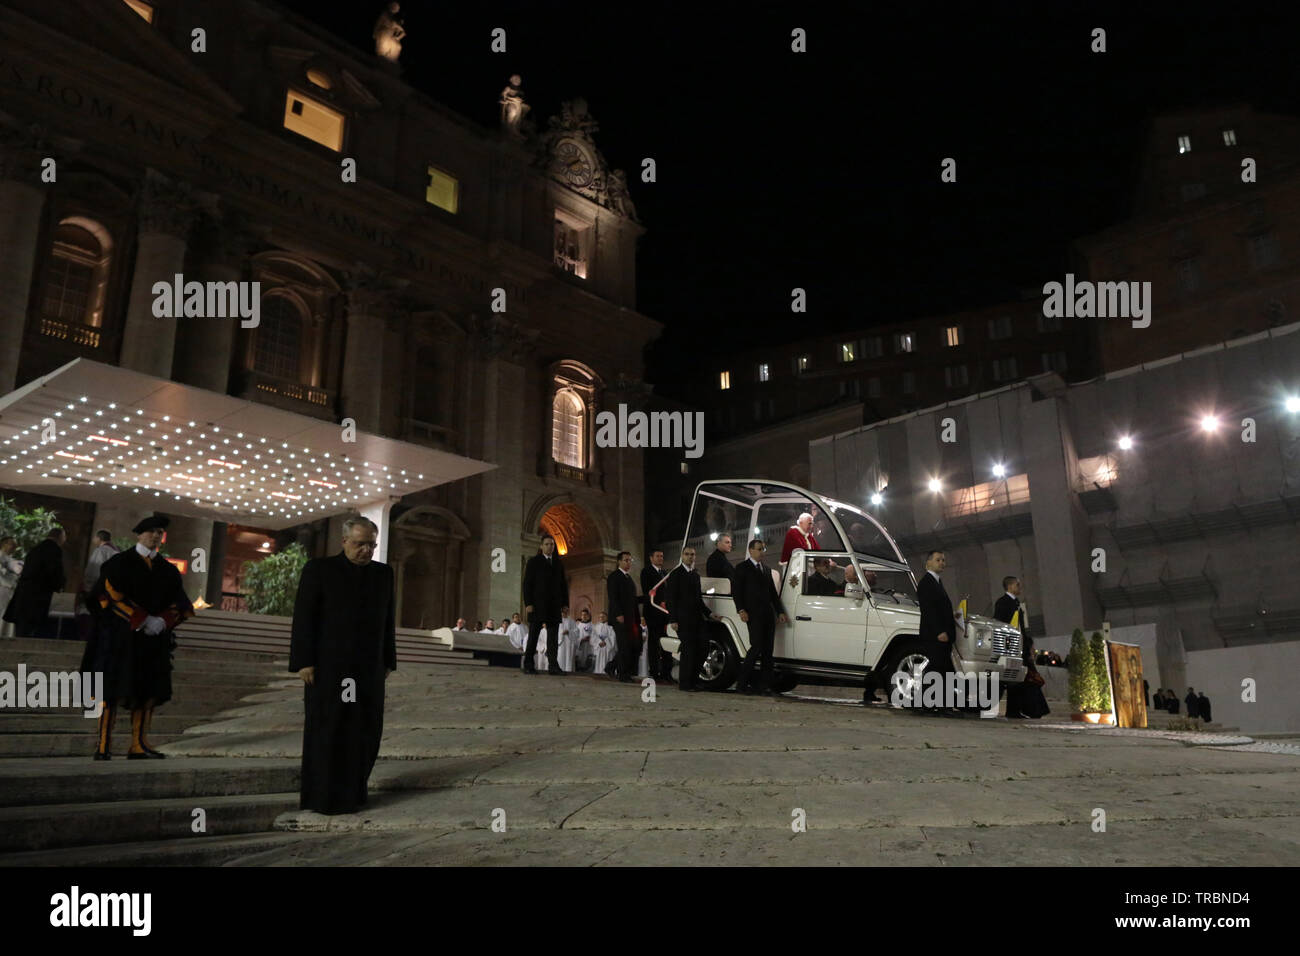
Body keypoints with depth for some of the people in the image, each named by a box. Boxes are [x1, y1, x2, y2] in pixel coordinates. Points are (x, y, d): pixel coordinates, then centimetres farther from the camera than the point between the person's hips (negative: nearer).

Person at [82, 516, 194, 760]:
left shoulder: (168, 570, 14)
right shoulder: (119, 563, 2)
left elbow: (179, 603, 11)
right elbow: (111, 595, -8)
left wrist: (162, 621, -9)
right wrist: (142, 620, -16)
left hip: (155, 638, 4)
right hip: (120, 635, -4)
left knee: (149, 692, 1)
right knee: (114, 690, -7)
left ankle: (139, 746, 6)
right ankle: (103, 746, -3)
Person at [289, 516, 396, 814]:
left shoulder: (383, 574, 9)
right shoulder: (319, 569, -2)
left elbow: (388, 620, 12)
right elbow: (303, 618, -5)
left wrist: (388, 661, 9)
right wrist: (303, 662, -10)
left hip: (369, 667, 4)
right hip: (328, 667, -4)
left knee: (365, 731, 3)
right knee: (326, 730, 2)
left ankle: (352, 791, 15)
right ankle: (322, 797, 10)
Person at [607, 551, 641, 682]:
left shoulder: (629, 577, 22)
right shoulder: (614, 576, -3)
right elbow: (613, 597, -11)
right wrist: (618, 614, -19)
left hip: (631, 618, 7)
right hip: (620, 617, -7)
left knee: (635, 646, -1)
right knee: (625, 646, -7)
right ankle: (623, 675, 0)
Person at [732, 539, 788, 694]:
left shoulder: (766, 569, 22)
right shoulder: (743, 568, 1)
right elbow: (736, 590, -5)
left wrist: (780, 611, 15)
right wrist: (741, 610, -16)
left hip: (768, 614, 7)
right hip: (754, 614, -7)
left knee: (768, 650, 4)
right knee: (756, 647, -13)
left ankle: (764, 685, 8)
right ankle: (742, 684, -7)